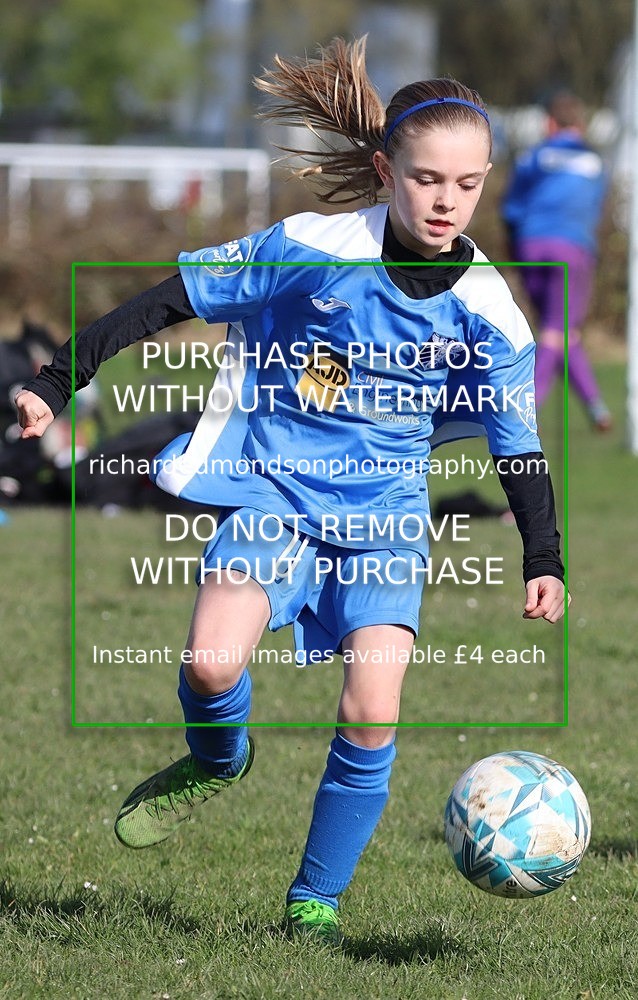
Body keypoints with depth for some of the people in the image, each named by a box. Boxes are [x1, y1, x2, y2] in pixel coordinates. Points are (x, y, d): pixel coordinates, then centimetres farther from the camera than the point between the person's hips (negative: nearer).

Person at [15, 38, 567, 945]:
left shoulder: (485, 311, -6)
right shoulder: (310, 249, -13)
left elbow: (519, 448, 2)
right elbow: (170, 301, -6)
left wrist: (542, 562, -12)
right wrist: (58, 381, -8)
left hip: (385, 516, 1)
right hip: (274, 488, -1)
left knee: (372, 713, -16)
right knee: (212, 662, -25)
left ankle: (316, 903, 4)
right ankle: (217, 764, 12)